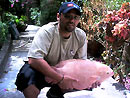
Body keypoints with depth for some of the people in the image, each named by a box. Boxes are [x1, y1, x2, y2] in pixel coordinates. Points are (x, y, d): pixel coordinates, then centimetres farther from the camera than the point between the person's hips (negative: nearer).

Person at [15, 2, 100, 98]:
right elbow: (34, 60, -36)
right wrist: (60, 78, -37)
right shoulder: (46, 31, -25)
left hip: (62, 72, 6)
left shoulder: (81, 36, -9)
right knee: (27, 76, -36)